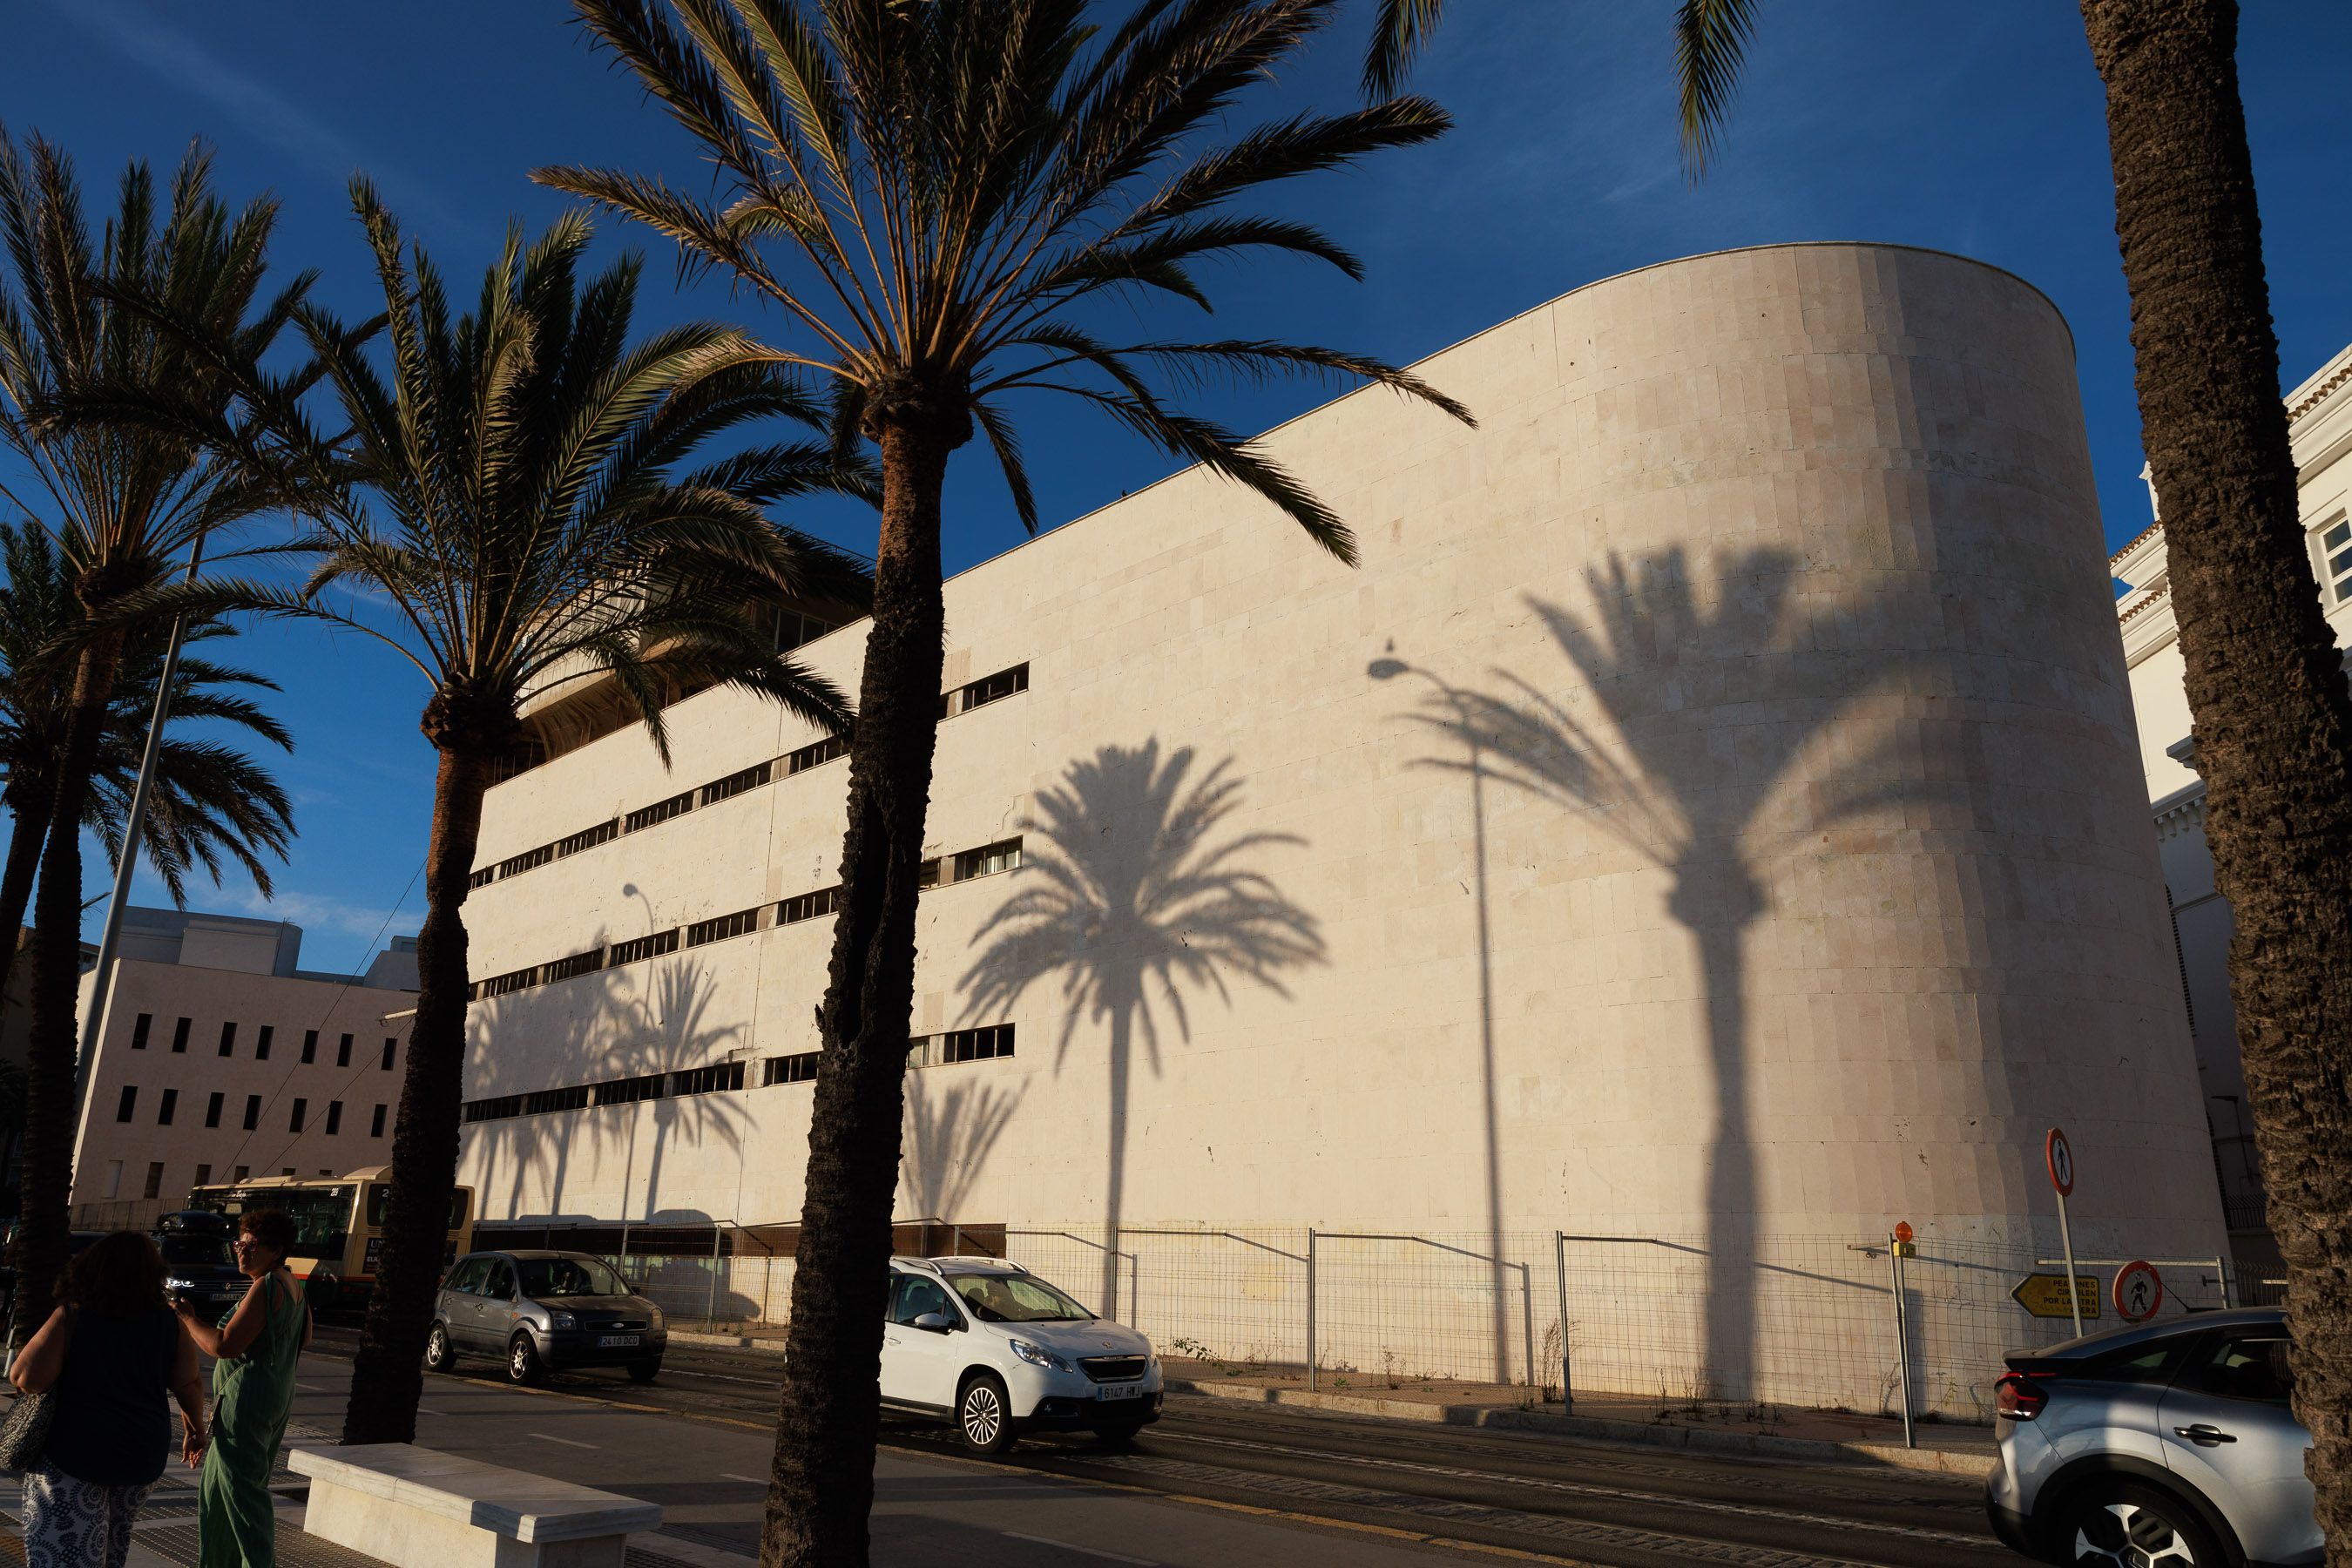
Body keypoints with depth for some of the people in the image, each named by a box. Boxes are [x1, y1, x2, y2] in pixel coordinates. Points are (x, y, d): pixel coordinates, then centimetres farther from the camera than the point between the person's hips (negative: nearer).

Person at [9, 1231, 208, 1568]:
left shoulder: (72, 1316, -11)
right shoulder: (169, 1323, -3)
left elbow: (27, 1378, -16)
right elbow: (189, 1384, 2)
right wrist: (196, 1429, 19)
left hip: (74, 1452, -3)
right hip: (143, 1455, 3)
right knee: (115, 1535, 24)